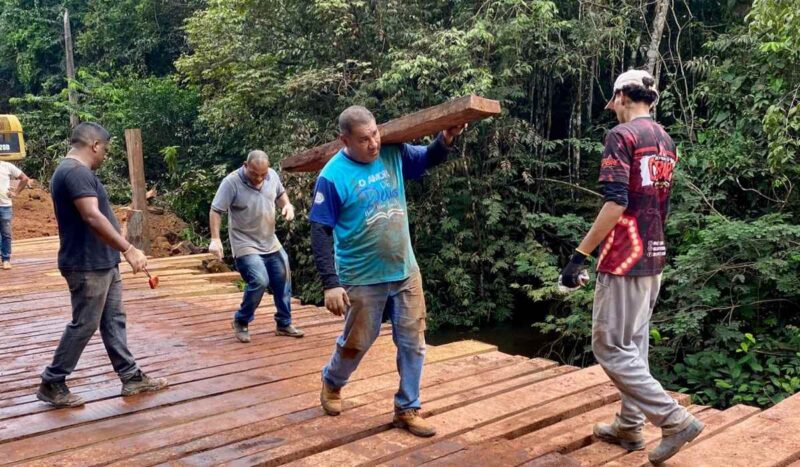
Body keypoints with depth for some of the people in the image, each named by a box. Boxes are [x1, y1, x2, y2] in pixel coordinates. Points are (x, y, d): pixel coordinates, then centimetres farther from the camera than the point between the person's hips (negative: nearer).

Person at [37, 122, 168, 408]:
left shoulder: (74, 171, 15)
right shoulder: (76, 172, -19)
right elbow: (92, 217, -29)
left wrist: (120, 252, 26)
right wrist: (129, 249, -30)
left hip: (102, 263, 11)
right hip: (87, 266, -11)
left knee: (113, 320, 13)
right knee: (84, 325, 0)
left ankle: (131, 377, 21)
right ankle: (51, 384, 14)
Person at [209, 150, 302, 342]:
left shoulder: (272, 175, -4)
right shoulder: (231, 182, -19)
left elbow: (280, 193, 16)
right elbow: (215, 211, -16)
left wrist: (287, 205, -6)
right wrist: (215, 239, -25)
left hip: (271, 243, 7)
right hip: (246, 245, -6)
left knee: (283, 281, 10)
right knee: (259, 281, -21)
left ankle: (284, 324, 28)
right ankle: (240, 322, 3)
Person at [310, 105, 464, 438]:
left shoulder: (393, 154, -3)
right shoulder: (333, 176, -16)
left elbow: (429, 159, 15)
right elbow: (321, 233, -15)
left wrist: (447, 139, -7)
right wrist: (331, 284, -20)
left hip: (406, 271, 5)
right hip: (362, 278, -4)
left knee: (413, 342, 8)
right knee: (357, 342, 13)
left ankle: (407, 409, 25)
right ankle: (332, 382, 44)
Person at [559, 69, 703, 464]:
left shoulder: (622, 135, -12)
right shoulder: (666, 142, 15)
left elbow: (616, 204, -22)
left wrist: (579, 255, -20)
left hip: (624, 259, -9)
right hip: (654, 258, 9)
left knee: (611, 349, -1)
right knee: (633, 345, 15)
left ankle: (674, 420, -1)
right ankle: (629, 426, 23)